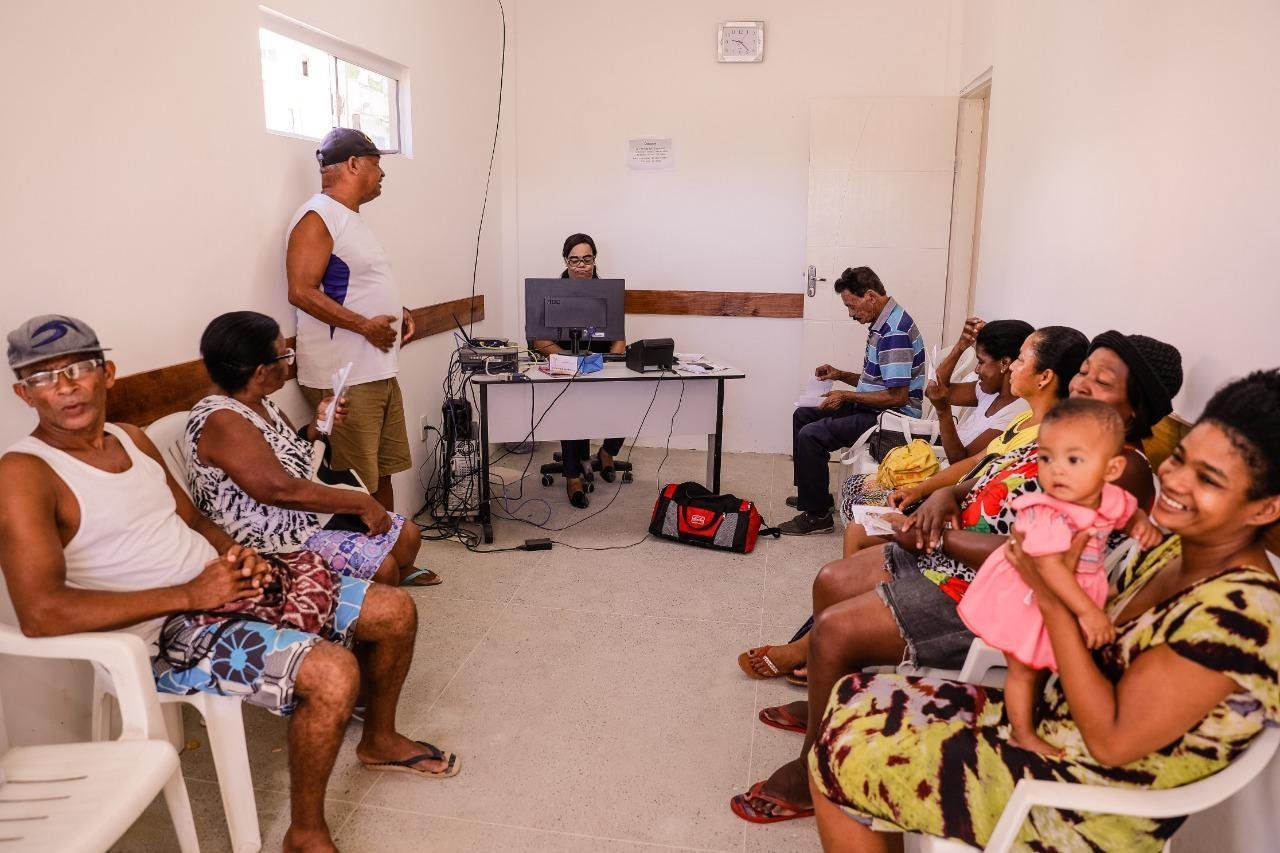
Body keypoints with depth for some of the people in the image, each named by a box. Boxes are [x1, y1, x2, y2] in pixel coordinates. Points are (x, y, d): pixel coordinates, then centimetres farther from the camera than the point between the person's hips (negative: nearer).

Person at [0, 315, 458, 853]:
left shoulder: (132, 439, 11)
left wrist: (237, 555, -4)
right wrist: (191, 593, -21)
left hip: (224, 586, 8)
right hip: (168, 634, -8)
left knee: (394, 612, 5)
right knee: (333, 673, -30)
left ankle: (380, 741, 32)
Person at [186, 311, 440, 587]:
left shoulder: (260, 404, 5)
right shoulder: (221, 421, -24)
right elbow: (280, 490, -32)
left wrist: (317, 424, 0)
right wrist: (361, 502, -26)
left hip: (311, 514, 9)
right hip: (277, 539, -9)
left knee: (407, 534, 8)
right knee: (381, 566, -20)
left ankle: (403, 574, 36)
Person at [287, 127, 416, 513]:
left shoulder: (351, 217, 18)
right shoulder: (318, 216, -11)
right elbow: (302, 292, -20)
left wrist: (398, 312, 9)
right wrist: (364, 326, -22)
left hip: (380, 371, 10)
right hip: (343, 377, -10)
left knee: (382, 472, 16)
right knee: (355, 487, -6)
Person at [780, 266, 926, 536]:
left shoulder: (894, 332, -22)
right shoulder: (883, 324, 11)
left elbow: (897, 397, -25)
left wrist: (846, 396, -17)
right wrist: (841, 375, 7)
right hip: (871, 409, 11)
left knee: (810, 435, -21)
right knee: (803, 415, 14)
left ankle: (817, 515, -9)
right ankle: (811, 493, 22)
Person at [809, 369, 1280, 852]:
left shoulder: (1241, 610, -26)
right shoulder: (1174, 551, 1)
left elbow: (1111, 740, -25)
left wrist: (1053, 596, -25)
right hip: (1045, 722, 9)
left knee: (846, 748, -6)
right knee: (857, 701, 6)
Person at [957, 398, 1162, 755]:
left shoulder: (1112, 499, -12)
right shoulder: (1047, 516, -36)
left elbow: (1130, 513, 12)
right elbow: (1050, 567, -40)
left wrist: (1143, 525, -10)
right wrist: (1087, 612, -40)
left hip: (1070, 599, 7)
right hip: (1030, 599, -7)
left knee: (1052, 660, 25)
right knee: (1024, 669, 9)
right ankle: (1022, 734, 25)